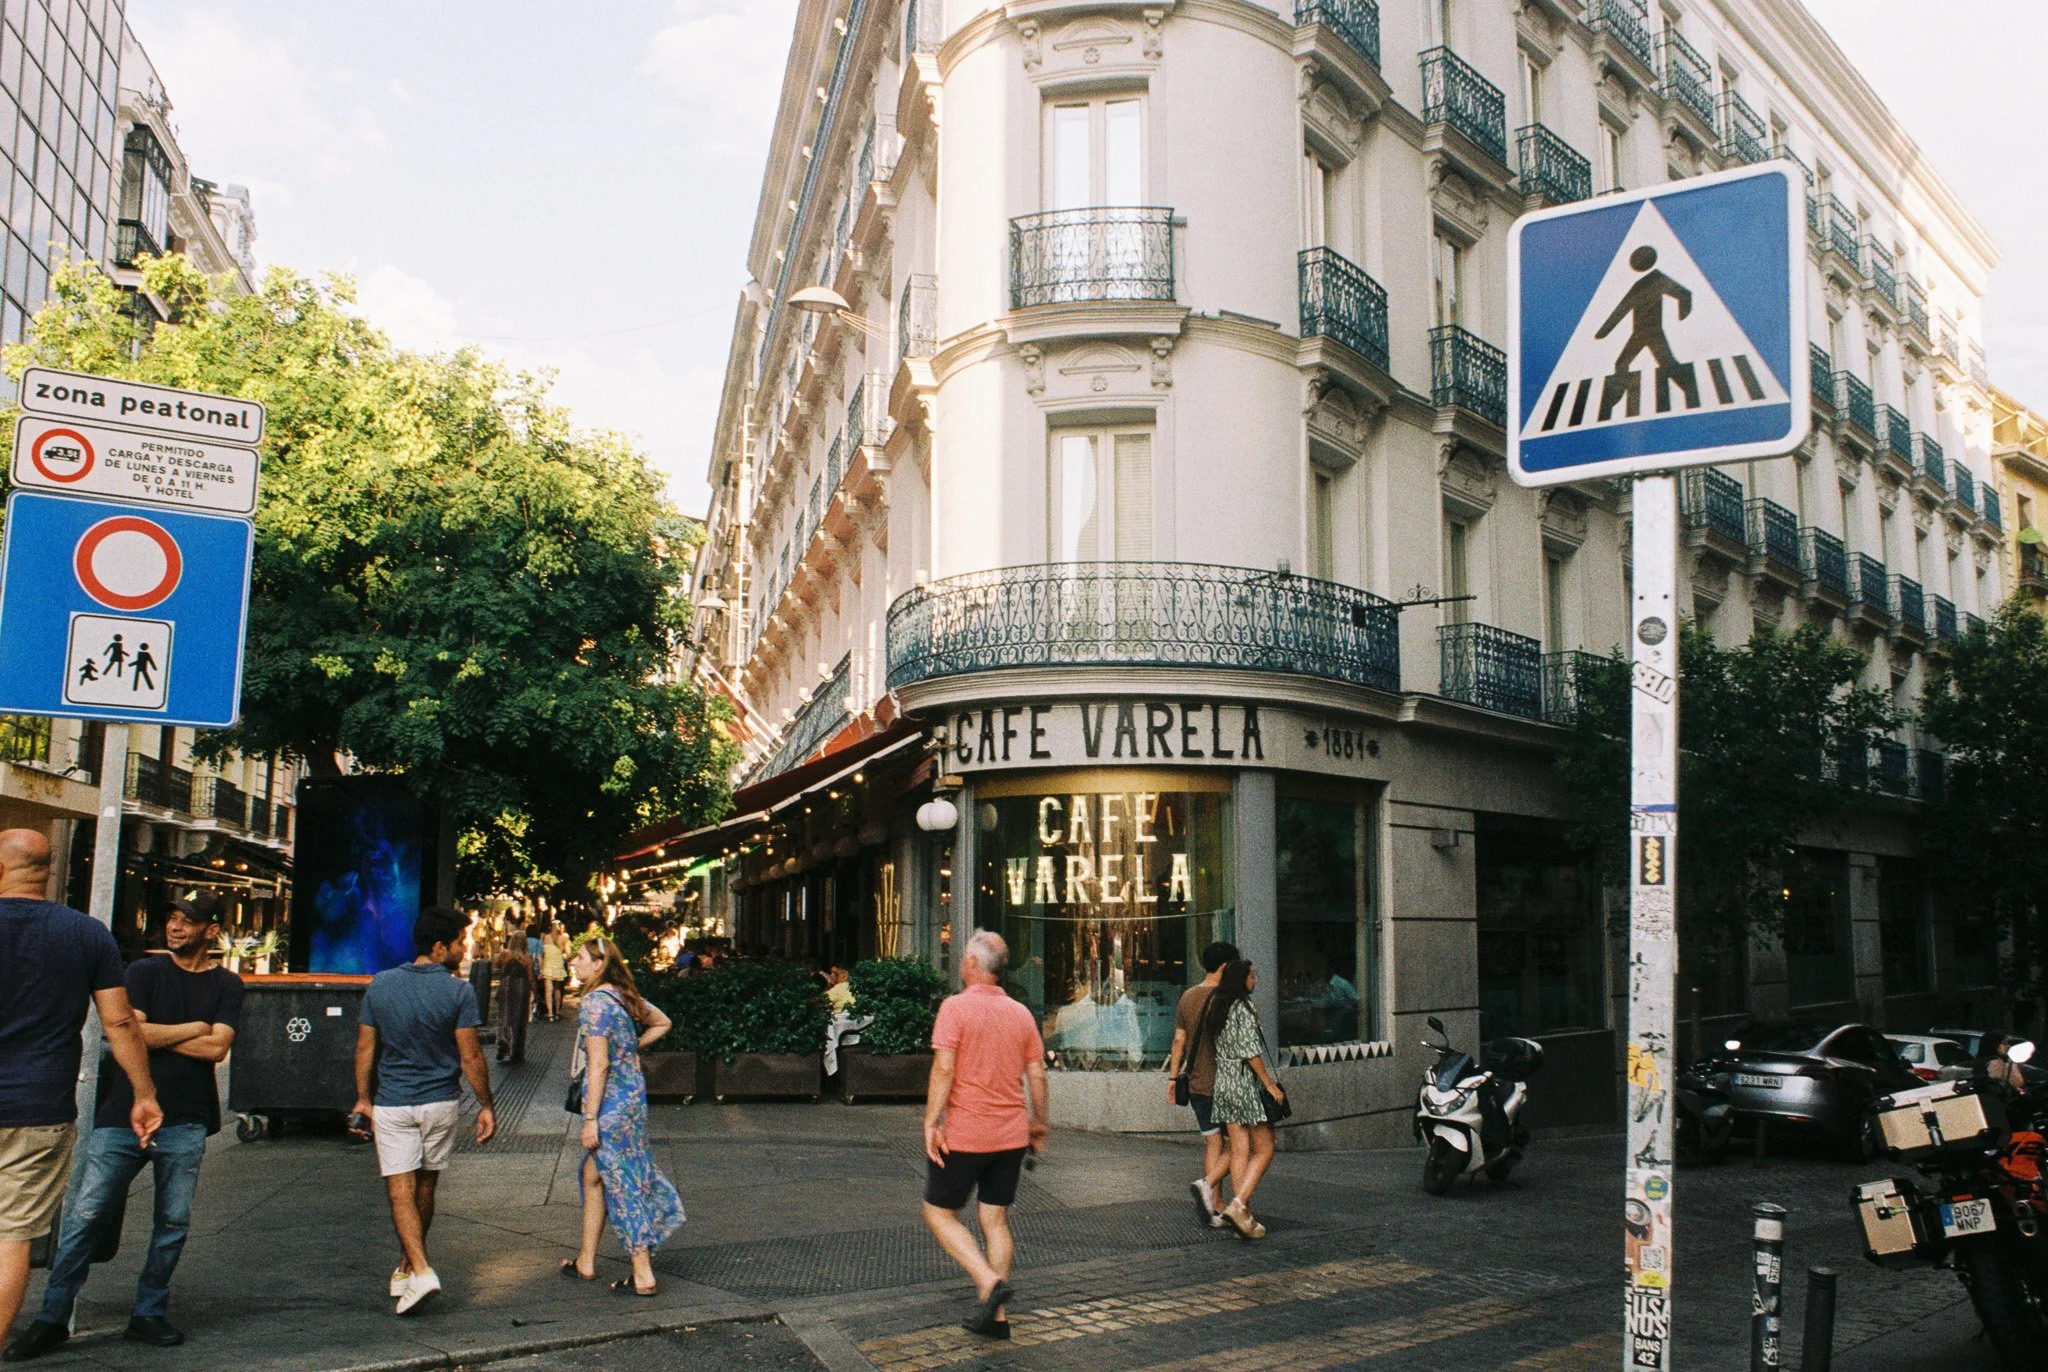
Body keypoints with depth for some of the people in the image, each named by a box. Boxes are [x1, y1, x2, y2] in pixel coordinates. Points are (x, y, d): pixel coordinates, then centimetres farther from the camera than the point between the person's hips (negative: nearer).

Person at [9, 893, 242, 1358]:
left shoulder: (226, 985, 7)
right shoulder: (144, 972, 5)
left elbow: (217, 1049, -6)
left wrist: (156, 1035, -5)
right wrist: (192, 1029, -4)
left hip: (185, 1124, 1)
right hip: (124, 1114, -1)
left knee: (174, 1222, 4)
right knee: (87, 1215, -3)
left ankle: (148, 1315, 16)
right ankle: (52, 1319, 7)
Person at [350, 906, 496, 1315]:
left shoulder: (380, 985, -1)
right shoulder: (458, 991, -11)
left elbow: (364, 1048, 3)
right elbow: (471, 1057, -10)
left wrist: (362, 1099, 11)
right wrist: (486, 1106, 0)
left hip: (392, 1104, 0)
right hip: (440, 1102, 0)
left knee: (400, 1191, 0)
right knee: (425, 1188, 16)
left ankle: (421, 1270, -14)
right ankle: (407, 1267, 29)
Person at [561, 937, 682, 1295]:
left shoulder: (595, 1002, -17)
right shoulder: (626, 997, 8)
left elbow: (599, 1065, -21)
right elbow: (662, 1023, 22)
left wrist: (590, 1119, -18)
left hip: (610, 1101, -9)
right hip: (633, 1092, 9)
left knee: (623, 1182, -2)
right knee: (593, 1175, 19)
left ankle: (643, 1275, 3)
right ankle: (586, 1262, 29)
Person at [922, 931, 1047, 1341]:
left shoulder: (956, 1007, -10)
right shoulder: (1021, 1013, 6)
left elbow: (944, 1068, -19)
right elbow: (1037, 1074, 8)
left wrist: (931, 1123, -16)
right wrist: (1039, 1123, 18)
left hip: (964, 1133, -5)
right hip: (1010, 1135, 6)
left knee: (939, 1212, 8)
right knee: (995, 1219, 12)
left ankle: (990, 1281, -9)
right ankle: (996, 1316, 13)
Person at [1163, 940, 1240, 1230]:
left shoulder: (1187, 997, 9)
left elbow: (1179, 1040, 10)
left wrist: (1172, 1078, 12)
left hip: (1196, 1084, 7)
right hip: (1222, 1083, -7)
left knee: (1212, 1143, 10)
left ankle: (1213, 1209, 8)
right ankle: (1207, 1184, -17)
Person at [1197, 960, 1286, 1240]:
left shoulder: (1215, 1007, 12)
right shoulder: (1243, 1007, -12)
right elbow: (1250, 1050, -17)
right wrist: (1269, 1084, -13)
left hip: (1224, 1082, 8)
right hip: (1247, 1083, -8)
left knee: (1239, 1152, 7)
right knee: (1264, 1151, 0)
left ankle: (1244, 1218, 6)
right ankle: (1238, 1205, -14)